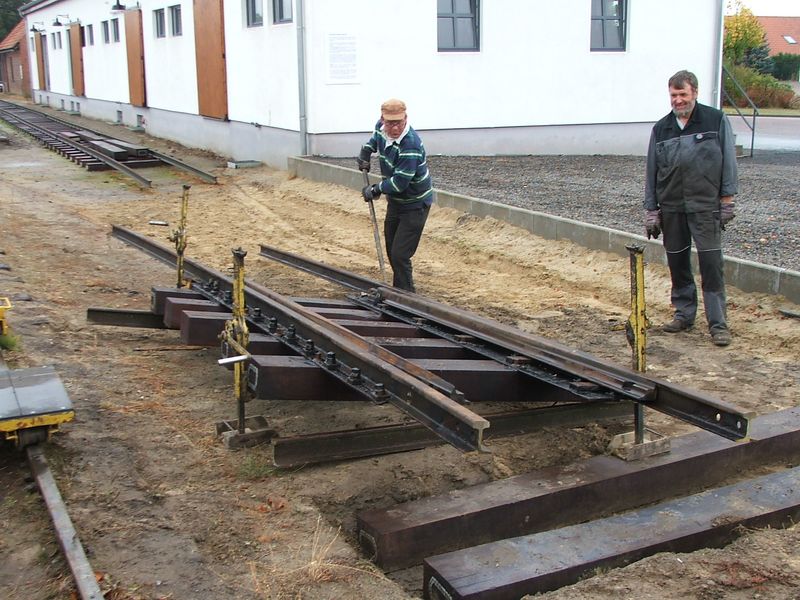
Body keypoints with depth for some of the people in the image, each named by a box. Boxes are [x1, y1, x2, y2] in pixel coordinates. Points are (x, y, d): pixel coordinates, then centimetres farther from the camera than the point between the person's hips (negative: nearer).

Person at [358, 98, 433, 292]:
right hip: (395, 201, 9)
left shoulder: (410, 145, -31)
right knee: (391, 249, 20)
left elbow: (399, 183, -32)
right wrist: (366, 151, 7)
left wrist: (375, 190, -18)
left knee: (400, 255, -14)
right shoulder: (381, 127, -6)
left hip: (415, 205, -9)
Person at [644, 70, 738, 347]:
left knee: (711, 264, -6)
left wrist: (727, 199, -2)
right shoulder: (661, 129, 9)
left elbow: (728, 160, 2)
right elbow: (651, 172, 11)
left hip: (705, 207, -3)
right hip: (671, 208, 4)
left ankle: (718, 323, 0)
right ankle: (684, 314, 23)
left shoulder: (716, 120, 0)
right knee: (677, 263, 9)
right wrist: (651, 210, 8)